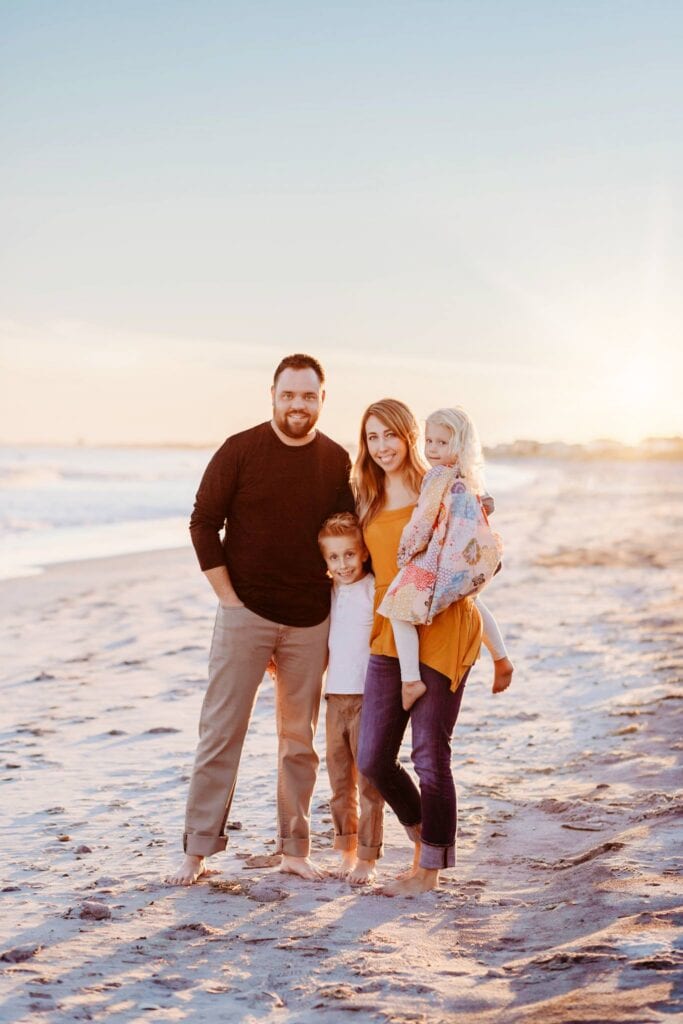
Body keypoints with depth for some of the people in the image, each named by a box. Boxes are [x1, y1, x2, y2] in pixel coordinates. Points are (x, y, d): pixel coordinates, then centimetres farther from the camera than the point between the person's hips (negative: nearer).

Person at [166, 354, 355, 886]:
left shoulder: (337, 461, 4)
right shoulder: (240, 451, -5)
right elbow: (203, 523, -2)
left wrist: (341, 601, 6)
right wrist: (229, 596, -6)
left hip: (310, 621, 3)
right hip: (246, 613, -3)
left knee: (300, 737, 8)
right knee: (221, 731, -2)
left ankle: (295, 847, 17)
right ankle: (198, 849, 4)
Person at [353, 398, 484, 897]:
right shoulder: (368, 501, 13)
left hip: (441, 634, -5)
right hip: (388, 636, 5)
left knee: (430, 756, -1)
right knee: (373, 759, 4)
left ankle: (430, 867, 15)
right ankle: (426, 835, 29)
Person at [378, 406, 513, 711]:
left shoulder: (439, 477, -11)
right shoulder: (470, 479, 13)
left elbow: (421, 522, -11)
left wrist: (405, 554, 0)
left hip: (444, 566, -10)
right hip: (476, 564, 10)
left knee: (400, 610, -10)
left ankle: (410, 680, -17)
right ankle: (501, 660, 50)